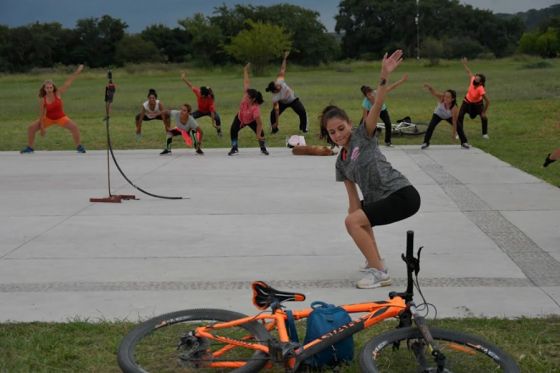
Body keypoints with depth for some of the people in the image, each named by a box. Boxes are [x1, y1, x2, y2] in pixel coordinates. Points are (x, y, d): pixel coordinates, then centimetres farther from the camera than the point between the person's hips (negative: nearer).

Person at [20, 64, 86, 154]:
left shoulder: (58, 93, -19)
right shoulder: (42, 100, -18)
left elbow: (68, 82, -24)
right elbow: (42, 114, -13)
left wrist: (77, 71, -28)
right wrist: (42, 128, -13)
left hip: (61, 117, -1)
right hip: (48, 118, 1)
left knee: (74, 127, -24)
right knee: (31, 128, -5)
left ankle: (79, 146, -7)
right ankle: (30, 147, 13)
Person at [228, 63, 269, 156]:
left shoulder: (256, 109, -44)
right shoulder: (247, 96, -34)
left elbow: (259, 123, -38)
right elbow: (246, 83, -29)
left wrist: (258, 135, -36)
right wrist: (245, 71, -27)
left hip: (251, 121, -4)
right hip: (240, 118, 4)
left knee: (260, 133, -11)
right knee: (233, 131, -8)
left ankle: (263, 148, 14)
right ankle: (234, 148, 8)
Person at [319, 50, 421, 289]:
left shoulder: (363, 136, -5)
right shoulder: (341, 162, 12)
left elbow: (377, 105, -19)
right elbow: (353, 197, 10)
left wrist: (384, 77, -33)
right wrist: (359, 229, 4)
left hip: (403, 195, -9)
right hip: (381, 199, 9)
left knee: (352, 221, -20)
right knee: (355, 219, 32)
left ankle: (379, 273, -11)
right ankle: (375, 262, 47)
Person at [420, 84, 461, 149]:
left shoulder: (454, 108, -39)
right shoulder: (441, 98, -39)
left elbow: (454, 122, -29)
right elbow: (433, 92, -56)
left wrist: (453, 134, -25)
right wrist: (429, 87, -78)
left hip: (449, 117, 0)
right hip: (438, 115, 0)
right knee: (431, 126, -18)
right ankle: (426, 142, -3)